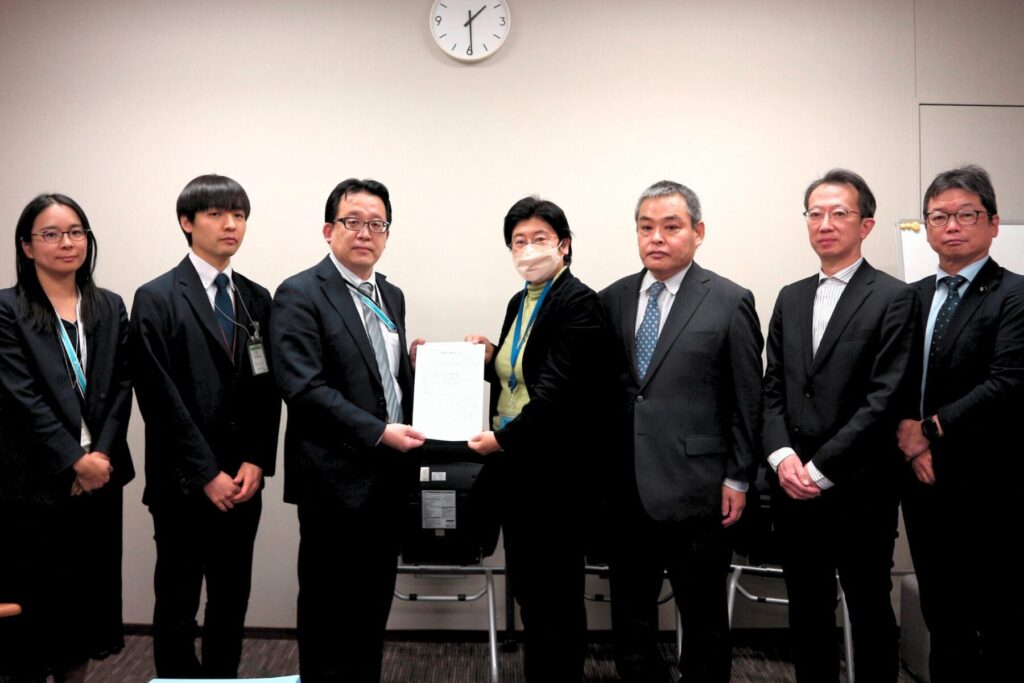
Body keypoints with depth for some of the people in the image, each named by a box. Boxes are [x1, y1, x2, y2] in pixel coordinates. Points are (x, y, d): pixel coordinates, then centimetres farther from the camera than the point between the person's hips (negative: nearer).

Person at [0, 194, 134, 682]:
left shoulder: (110, 307, 10)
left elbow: (121, 388, 4)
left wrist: (102, 455, -8)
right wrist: (75, 460, -15)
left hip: (99, 479, 4)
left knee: (86, 599, 11)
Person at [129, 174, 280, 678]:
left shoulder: (257, 299, 10)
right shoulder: (156, 299, -5)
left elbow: (268, 388, 8)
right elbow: (161, 398, -11)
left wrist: (255, 462, -4)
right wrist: (206, 474, -13)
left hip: (241, 482, 5)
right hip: (183, 484, -5)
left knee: (232, 601, 13)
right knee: (178, 605, 7)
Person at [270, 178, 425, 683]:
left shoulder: (391, 297, 14)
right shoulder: (299, 295, -10)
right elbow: (304, 387, -18)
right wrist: (378, 433, -22)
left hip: (387, 477, 7)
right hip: (337, 478, -7)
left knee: (373, 607, 16)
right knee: (330, 612, 5)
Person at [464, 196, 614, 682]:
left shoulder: (578, 303, -13)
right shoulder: (519, 303, 13)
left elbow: (559, 391, -21)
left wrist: (503, 438, -21)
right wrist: (490, 358, 3)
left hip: (553, 469, -8)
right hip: (512, 464, 8)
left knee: (555, 591, 5)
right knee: (526, 586, 16)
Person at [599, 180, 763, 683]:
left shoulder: (730, 302, -4)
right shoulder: (613, 299, 7)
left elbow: (747, 399, -3)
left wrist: (737, 478, -4)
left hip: (694, 488, -4)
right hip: (626, 489, 4)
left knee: (703, 619, 10)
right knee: (629, 617, 15)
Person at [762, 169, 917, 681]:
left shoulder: (893, 299, -5)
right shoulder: (790, 299, 13)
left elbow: (885, 398, -13)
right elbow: (773, 388, 10)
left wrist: (821, 468, -14)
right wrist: (782, 455, -6)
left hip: (859, 490, -5)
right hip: (794, 488, 5)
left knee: (870, 613, 8)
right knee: (807, 612, 14)